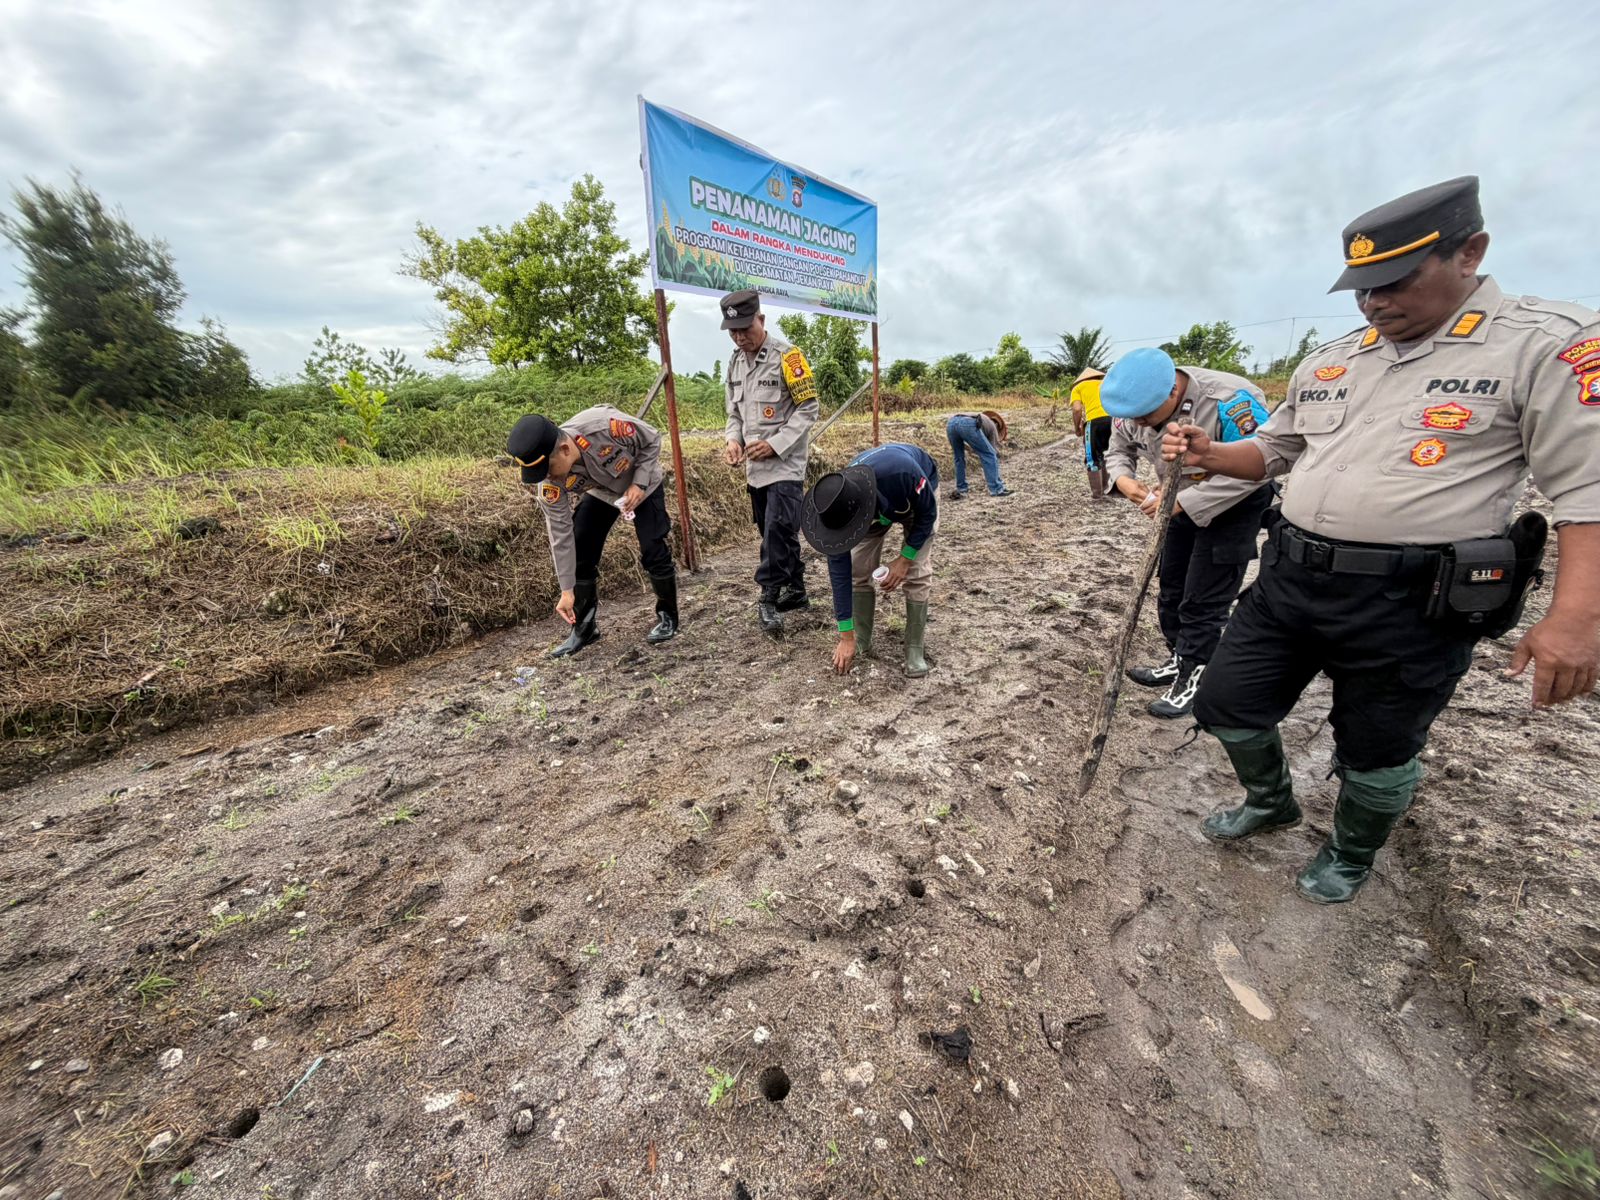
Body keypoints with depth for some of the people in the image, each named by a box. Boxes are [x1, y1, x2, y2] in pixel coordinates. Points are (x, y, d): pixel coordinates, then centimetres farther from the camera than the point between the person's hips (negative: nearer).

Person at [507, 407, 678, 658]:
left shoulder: (606, 424, -41)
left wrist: (639, 484, -31)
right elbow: (560, 533, -20)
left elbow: (652, 441, -21)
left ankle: (668, 616, 11)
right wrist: (567, 590, -17)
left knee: (653, 552, -12)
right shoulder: (549, 482, -29)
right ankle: (584, 627, 9)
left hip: (641, 484, -2)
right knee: (579, 554, -7)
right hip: (600, 493, 3)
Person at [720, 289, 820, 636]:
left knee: (778, 529, -15)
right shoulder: (735, 362, 12)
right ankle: (795, 590, 24)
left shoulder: (787, 356, -9)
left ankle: (769, 598, -4)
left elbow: (808, 409, -10)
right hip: (754, 465, 7)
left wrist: (775, 444, -18)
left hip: (785, 463, -7)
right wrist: (734, 440, -2)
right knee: (773, 532, 11)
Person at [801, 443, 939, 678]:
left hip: (918, 493, -2)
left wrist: (905, 559, -27)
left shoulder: (903, 473, -47)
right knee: (859, 571, -8)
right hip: (879, 503, 2)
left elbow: (928, 513, -23)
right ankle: (861, 642, 9)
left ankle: (914, 649, -2)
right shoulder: (840, 505, -35)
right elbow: (839, 571, -27)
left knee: (917, 573, -14)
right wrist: (846, 637, -23)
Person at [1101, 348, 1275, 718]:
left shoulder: (1231, 401, -33)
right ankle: (1178, 660, 32)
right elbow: (1119, 447, 2)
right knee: (1171, 589, 14)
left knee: (1203, 600, -4)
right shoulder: (1143, 402, -12)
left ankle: (1194, 678, 11)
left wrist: (1183, 503, -34)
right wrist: (1124, 479, -19)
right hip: (1182, 504, 7)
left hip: (1234, 506, -7)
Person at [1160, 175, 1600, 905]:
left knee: (1376, 752, 13)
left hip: (1410, 603, -5)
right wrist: (1209, 455, 0)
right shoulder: (1326, 362, 10)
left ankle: (1351, 854, 42)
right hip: (1289, 578, 6)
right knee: (1227, 702, 11)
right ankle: (1271, 801, 40)